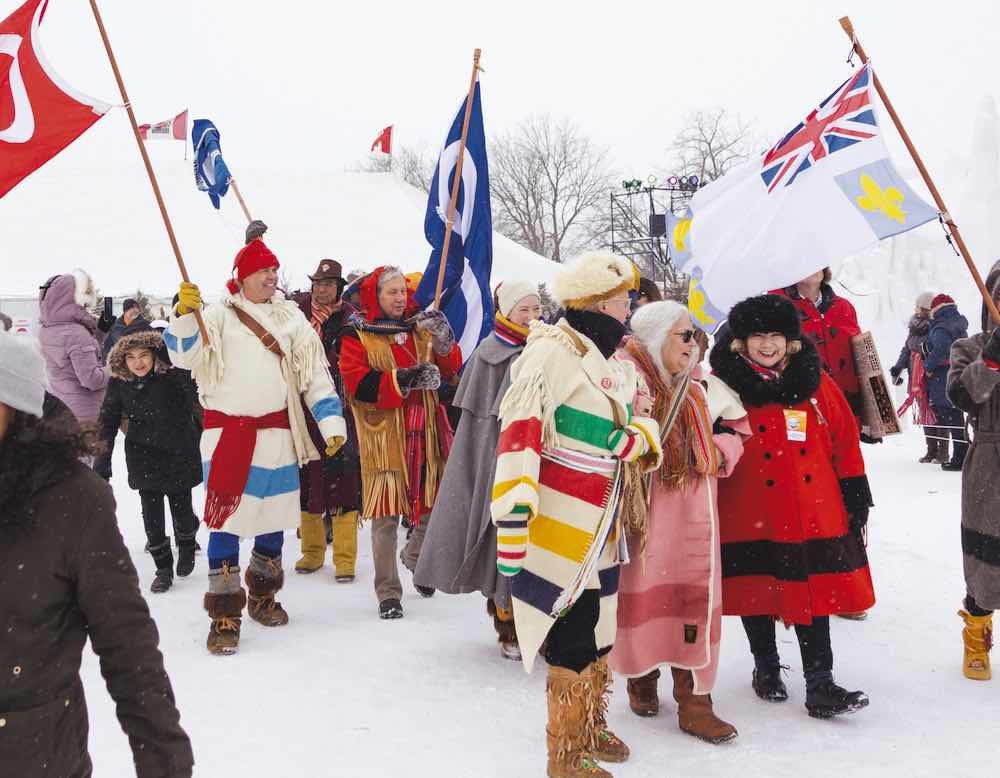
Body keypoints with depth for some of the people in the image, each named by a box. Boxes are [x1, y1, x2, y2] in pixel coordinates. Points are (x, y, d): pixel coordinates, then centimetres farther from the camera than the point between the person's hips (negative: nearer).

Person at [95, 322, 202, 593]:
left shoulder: (175, 375, -17)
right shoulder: (119, 382, -5)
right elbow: (108, 421, 3)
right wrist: (102, 464, 3)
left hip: (179, 455, -2)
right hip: (144, 460, 3)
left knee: (182, 511, 8)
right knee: (151, 516, 4)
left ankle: (187, 544, 41)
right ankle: (163, 568, 21)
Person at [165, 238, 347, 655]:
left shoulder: (290, 318, 9)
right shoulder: (219, 316, 1)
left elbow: (315, 374, 7)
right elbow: (184, 356, -10)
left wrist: (331, 421, 0)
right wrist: (184, 314, -26)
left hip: (276, 430, 4)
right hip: (226, 429, -3)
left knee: (274, 514, 12)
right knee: (226, 516, -9)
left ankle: (262, 596, 32)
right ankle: (224, 614, -1)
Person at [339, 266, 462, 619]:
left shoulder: (419, 327, 12)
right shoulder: (358, 335, -2)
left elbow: (450, 369, 9)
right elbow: (358, 384, -13)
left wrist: (443, 340, -11)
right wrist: (405, 379, -23)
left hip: (425, 433, 5)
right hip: (383, 436, -4)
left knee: (435, 508, 11)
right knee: (386, 516, -2)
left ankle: (415, 557, 41)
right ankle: (388, 593, 10)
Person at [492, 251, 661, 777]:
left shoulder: (613, 364, 14)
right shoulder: (552, 353, -17)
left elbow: (643, 421, 19)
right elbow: (518, 434, -24)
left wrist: (641, 438, -7)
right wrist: (512, 517, -30)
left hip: (599, 522, 9)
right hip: (559, 522, -9)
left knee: (598, 627, 21)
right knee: (574, 637, -5)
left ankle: (591, 729, 39)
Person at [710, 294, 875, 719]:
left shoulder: (813, 381, 5)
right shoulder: (724, 386, -3)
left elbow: (844, 439, 10)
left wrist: (856, 497, 8)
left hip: (814, 515, 2)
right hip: (750, 520, -1)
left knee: (814, 595, 2)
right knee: (758, 592, 11)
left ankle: (819, 684, 8)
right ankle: (766, 668, 32)